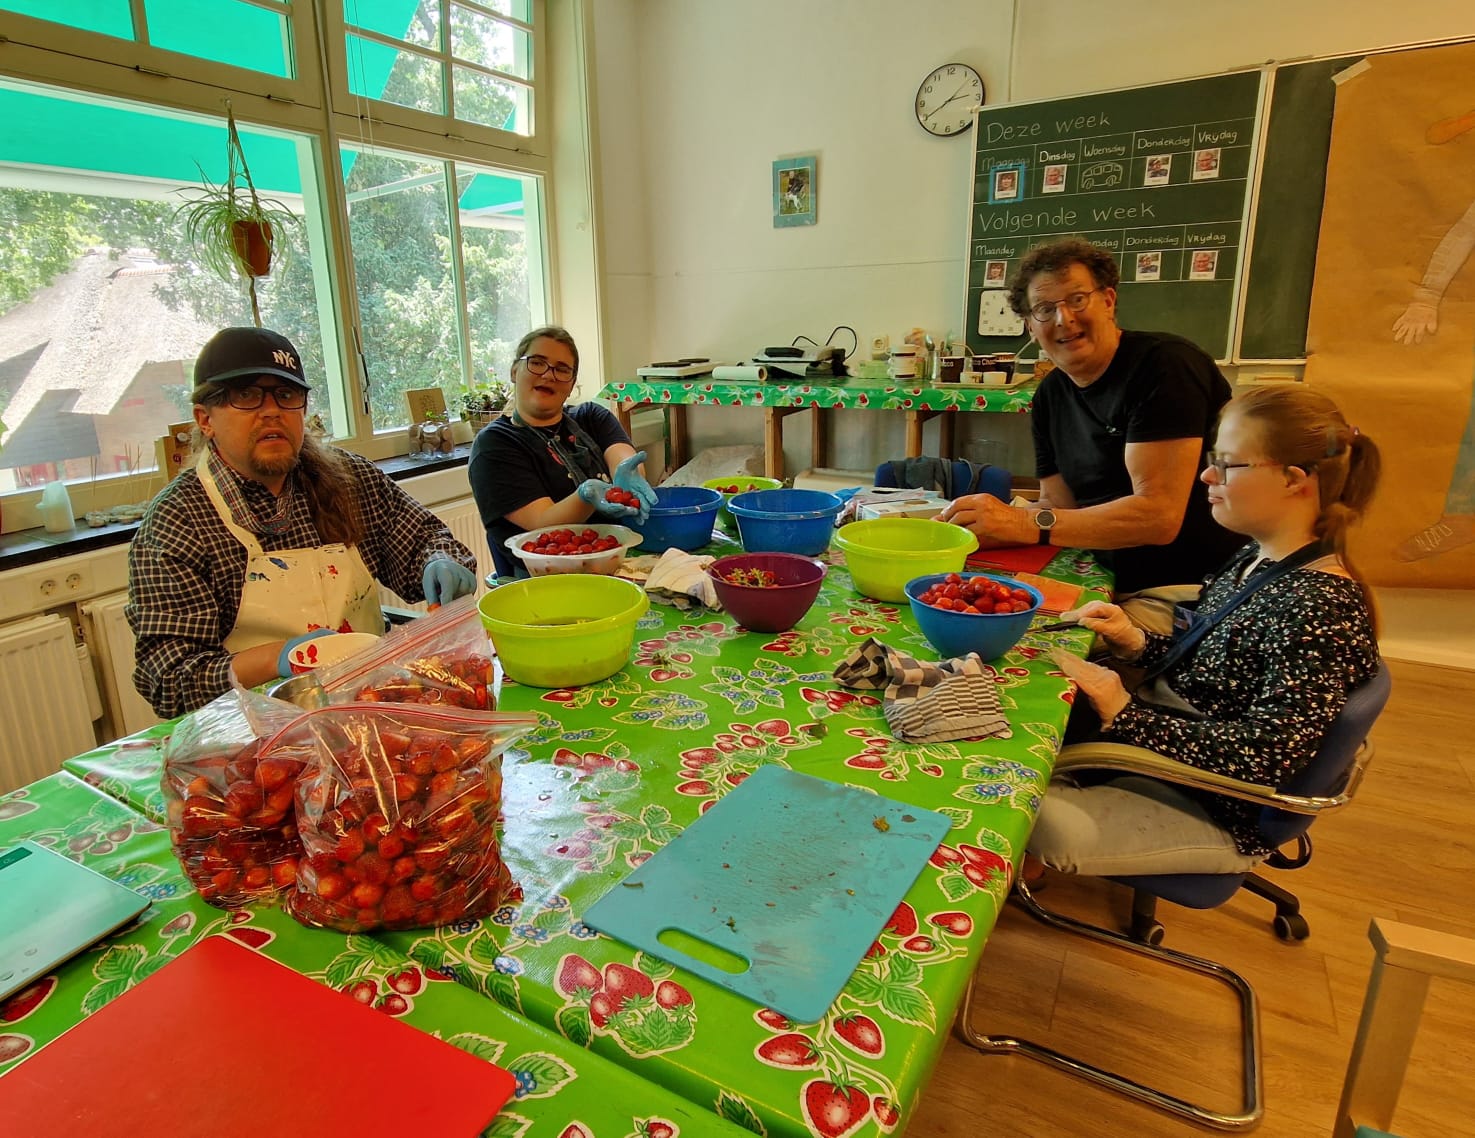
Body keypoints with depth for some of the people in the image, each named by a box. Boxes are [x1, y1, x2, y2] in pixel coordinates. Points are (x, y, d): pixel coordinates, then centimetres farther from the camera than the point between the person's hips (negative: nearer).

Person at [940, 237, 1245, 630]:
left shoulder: (1165, 364, -16)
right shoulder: (1050, 395, 8)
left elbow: (1159, 515, -23)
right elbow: (1060, 507, 7)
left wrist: (1025, 523, -27)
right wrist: (986, 530, -13)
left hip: (1190, 592, -7)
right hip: (1115, 584, 7)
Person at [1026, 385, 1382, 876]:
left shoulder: (1323, 607, -25)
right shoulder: (1257, 559, 2)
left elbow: (1267, 755, -28)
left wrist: (1125, 714, -27)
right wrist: (1136, 643, -5)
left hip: (1212, 812, -8)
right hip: (1159, 733, 9)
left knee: (1041, 823, -24)